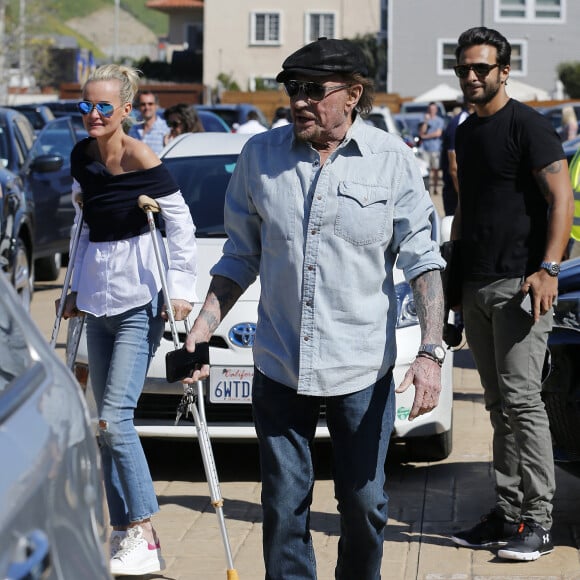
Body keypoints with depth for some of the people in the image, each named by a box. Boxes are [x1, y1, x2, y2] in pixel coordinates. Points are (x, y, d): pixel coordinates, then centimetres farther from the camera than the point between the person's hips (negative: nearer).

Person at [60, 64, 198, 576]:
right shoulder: (82, 158, 8)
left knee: (115, 418, -14)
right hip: (98, 299, 7)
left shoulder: (142, 161, -13)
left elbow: (181, 225, -9)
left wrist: (181, 289, -11)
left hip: (139, 301, -7)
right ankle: (125, 534, 15)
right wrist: (77, 287, 22)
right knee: (106, 422, 8)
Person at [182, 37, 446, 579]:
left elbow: (423, 260, -4)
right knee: (284, 505, 5)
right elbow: (241, 258, 11)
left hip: (363, 370, -1)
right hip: (279, 368, 2)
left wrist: (430, 352, -14)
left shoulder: (392, 160, -3)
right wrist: (203, 328, 2)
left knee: (364, 504, 7)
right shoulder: (260, 156, 3)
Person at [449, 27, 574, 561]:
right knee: (499, 406, 9)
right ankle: (507, 513, 14)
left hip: (519, 283, -8)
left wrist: (548, 268, -21)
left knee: (521, 398, -11)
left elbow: (562, 197, -13)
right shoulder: (466, 133, 18)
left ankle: (538, 522, -9)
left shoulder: (527, 126, -7)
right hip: (476, 286, 8)